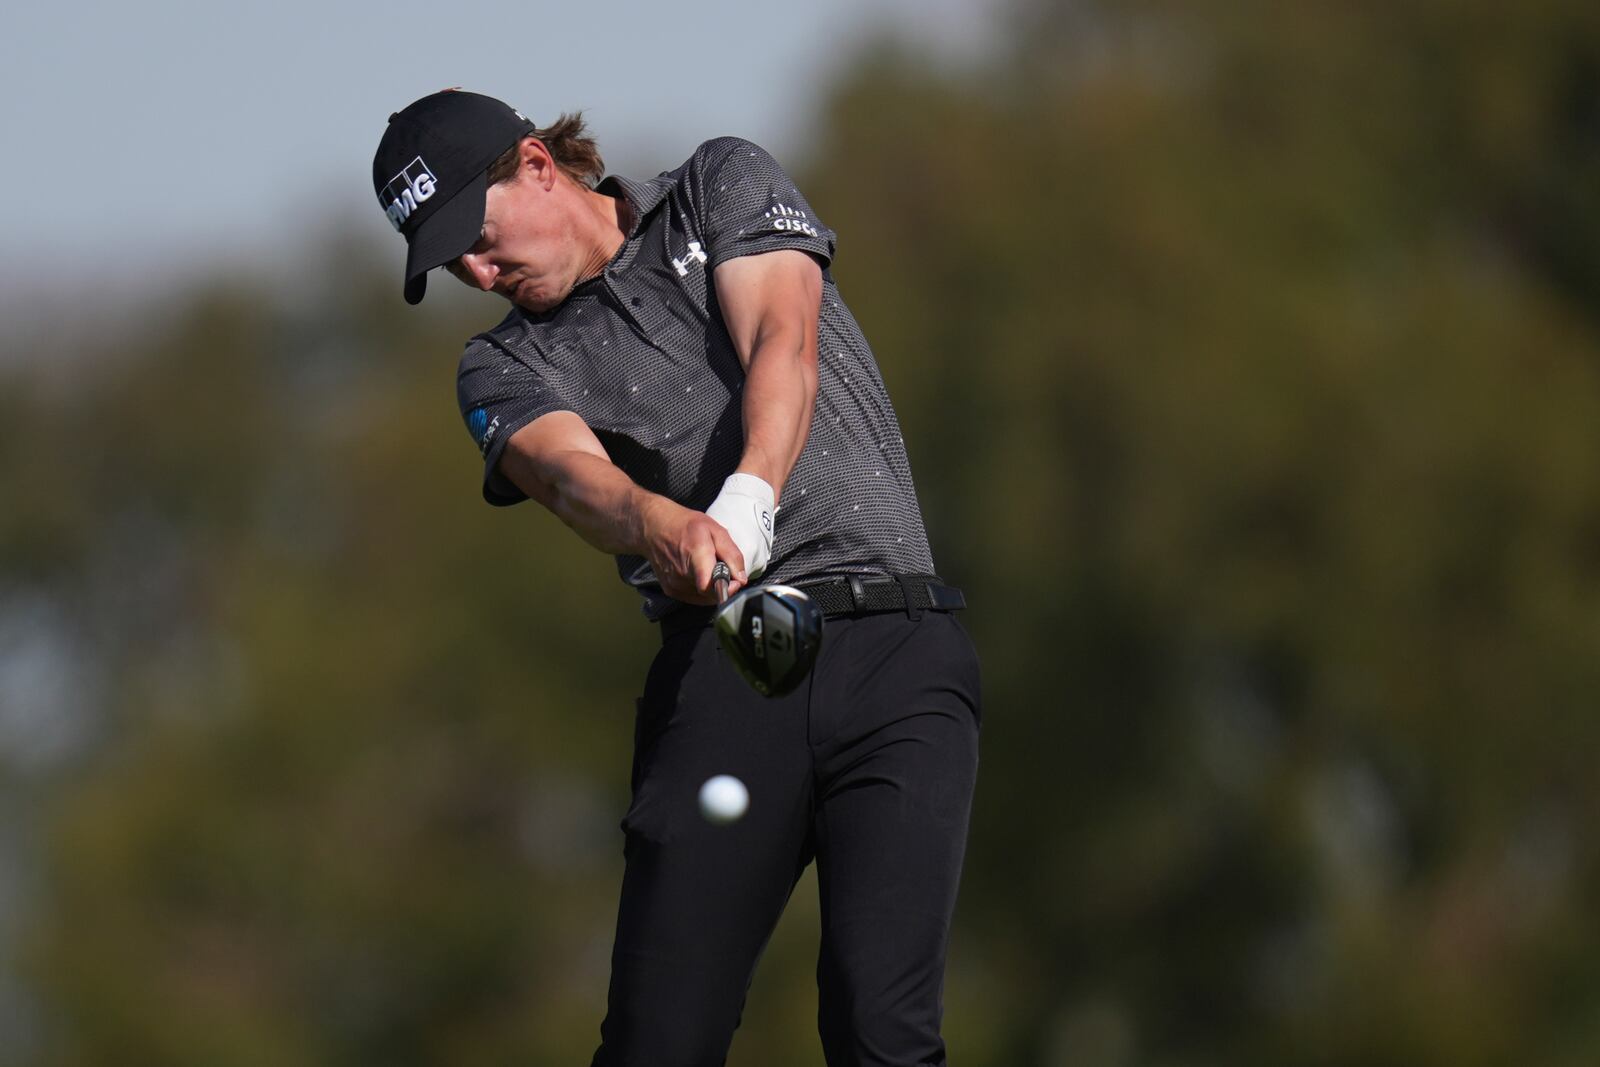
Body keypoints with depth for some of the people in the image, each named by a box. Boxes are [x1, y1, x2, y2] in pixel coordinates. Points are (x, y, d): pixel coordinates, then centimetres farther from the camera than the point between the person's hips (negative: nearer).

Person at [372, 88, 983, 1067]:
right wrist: (663, 526, -33)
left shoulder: (726, 186, 13)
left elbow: (783, 346, -6)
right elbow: (570, 470, -9)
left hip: (895, 653, -2)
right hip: (719, 668, 2)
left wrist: (749, 497, -26)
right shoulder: (507, 368, 14)